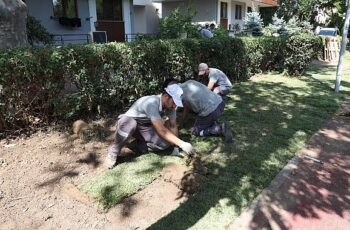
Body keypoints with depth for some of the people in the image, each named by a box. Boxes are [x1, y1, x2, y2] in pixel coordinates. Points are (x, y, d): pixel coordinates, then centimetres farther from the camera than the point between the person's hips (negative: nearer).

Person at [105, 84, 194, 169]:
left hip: (145, 126, 5)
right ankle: (113, 153, -17)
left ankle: (142, 145, 6)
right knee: (129, 125, -44)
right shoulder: (151, 103, -36)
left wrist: (176, 147, -11)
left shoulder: (170, 105, -13)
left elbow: (173, 126, -4)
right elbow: (161, 130, -38)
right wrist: (181, 144, -38)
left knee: (166, 142, -23)